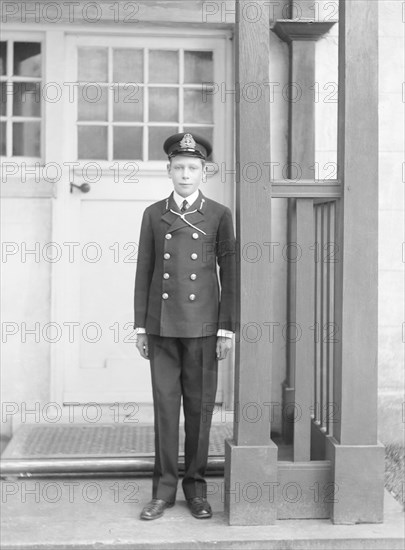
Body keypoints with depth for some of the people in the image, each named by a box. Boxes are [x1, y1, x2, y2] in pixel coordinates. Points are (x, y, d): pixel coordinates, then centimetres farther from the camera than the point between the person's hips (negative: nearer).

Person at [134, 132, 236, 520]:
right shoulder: (153, 215, 8)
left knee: (199, 407, 4)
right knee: (165, 405, 3)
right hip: (162, 327, 2)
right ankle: (164, 489, 12)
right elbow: (144, 273, 9)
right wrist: (140, 327, 4)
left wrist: (227, 329, -5)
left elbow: (229, 274, 1)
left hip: (202, 326, -1)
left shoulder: (219, 216, 2)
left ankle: (196, 487, 16)